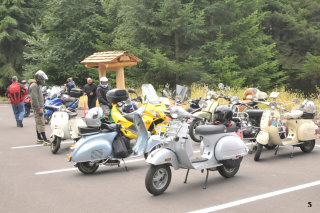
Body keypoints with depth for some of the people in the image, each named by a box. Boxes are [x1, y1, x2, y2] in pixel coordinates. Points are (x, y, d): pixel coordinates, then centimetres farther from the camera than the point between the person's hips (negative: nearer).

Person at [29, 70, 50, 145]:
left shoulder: (39, 85, 17)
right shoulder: (34, 86, -15)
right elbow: (34, 98, -21)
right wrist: (39, 109, -23)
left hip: (40, 107, 10)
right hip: (37, 107, -10)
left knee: (38, 123, 13)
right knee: (41, 123, -13)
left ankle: (39, 138, 20)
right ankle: (45, 140, -17)